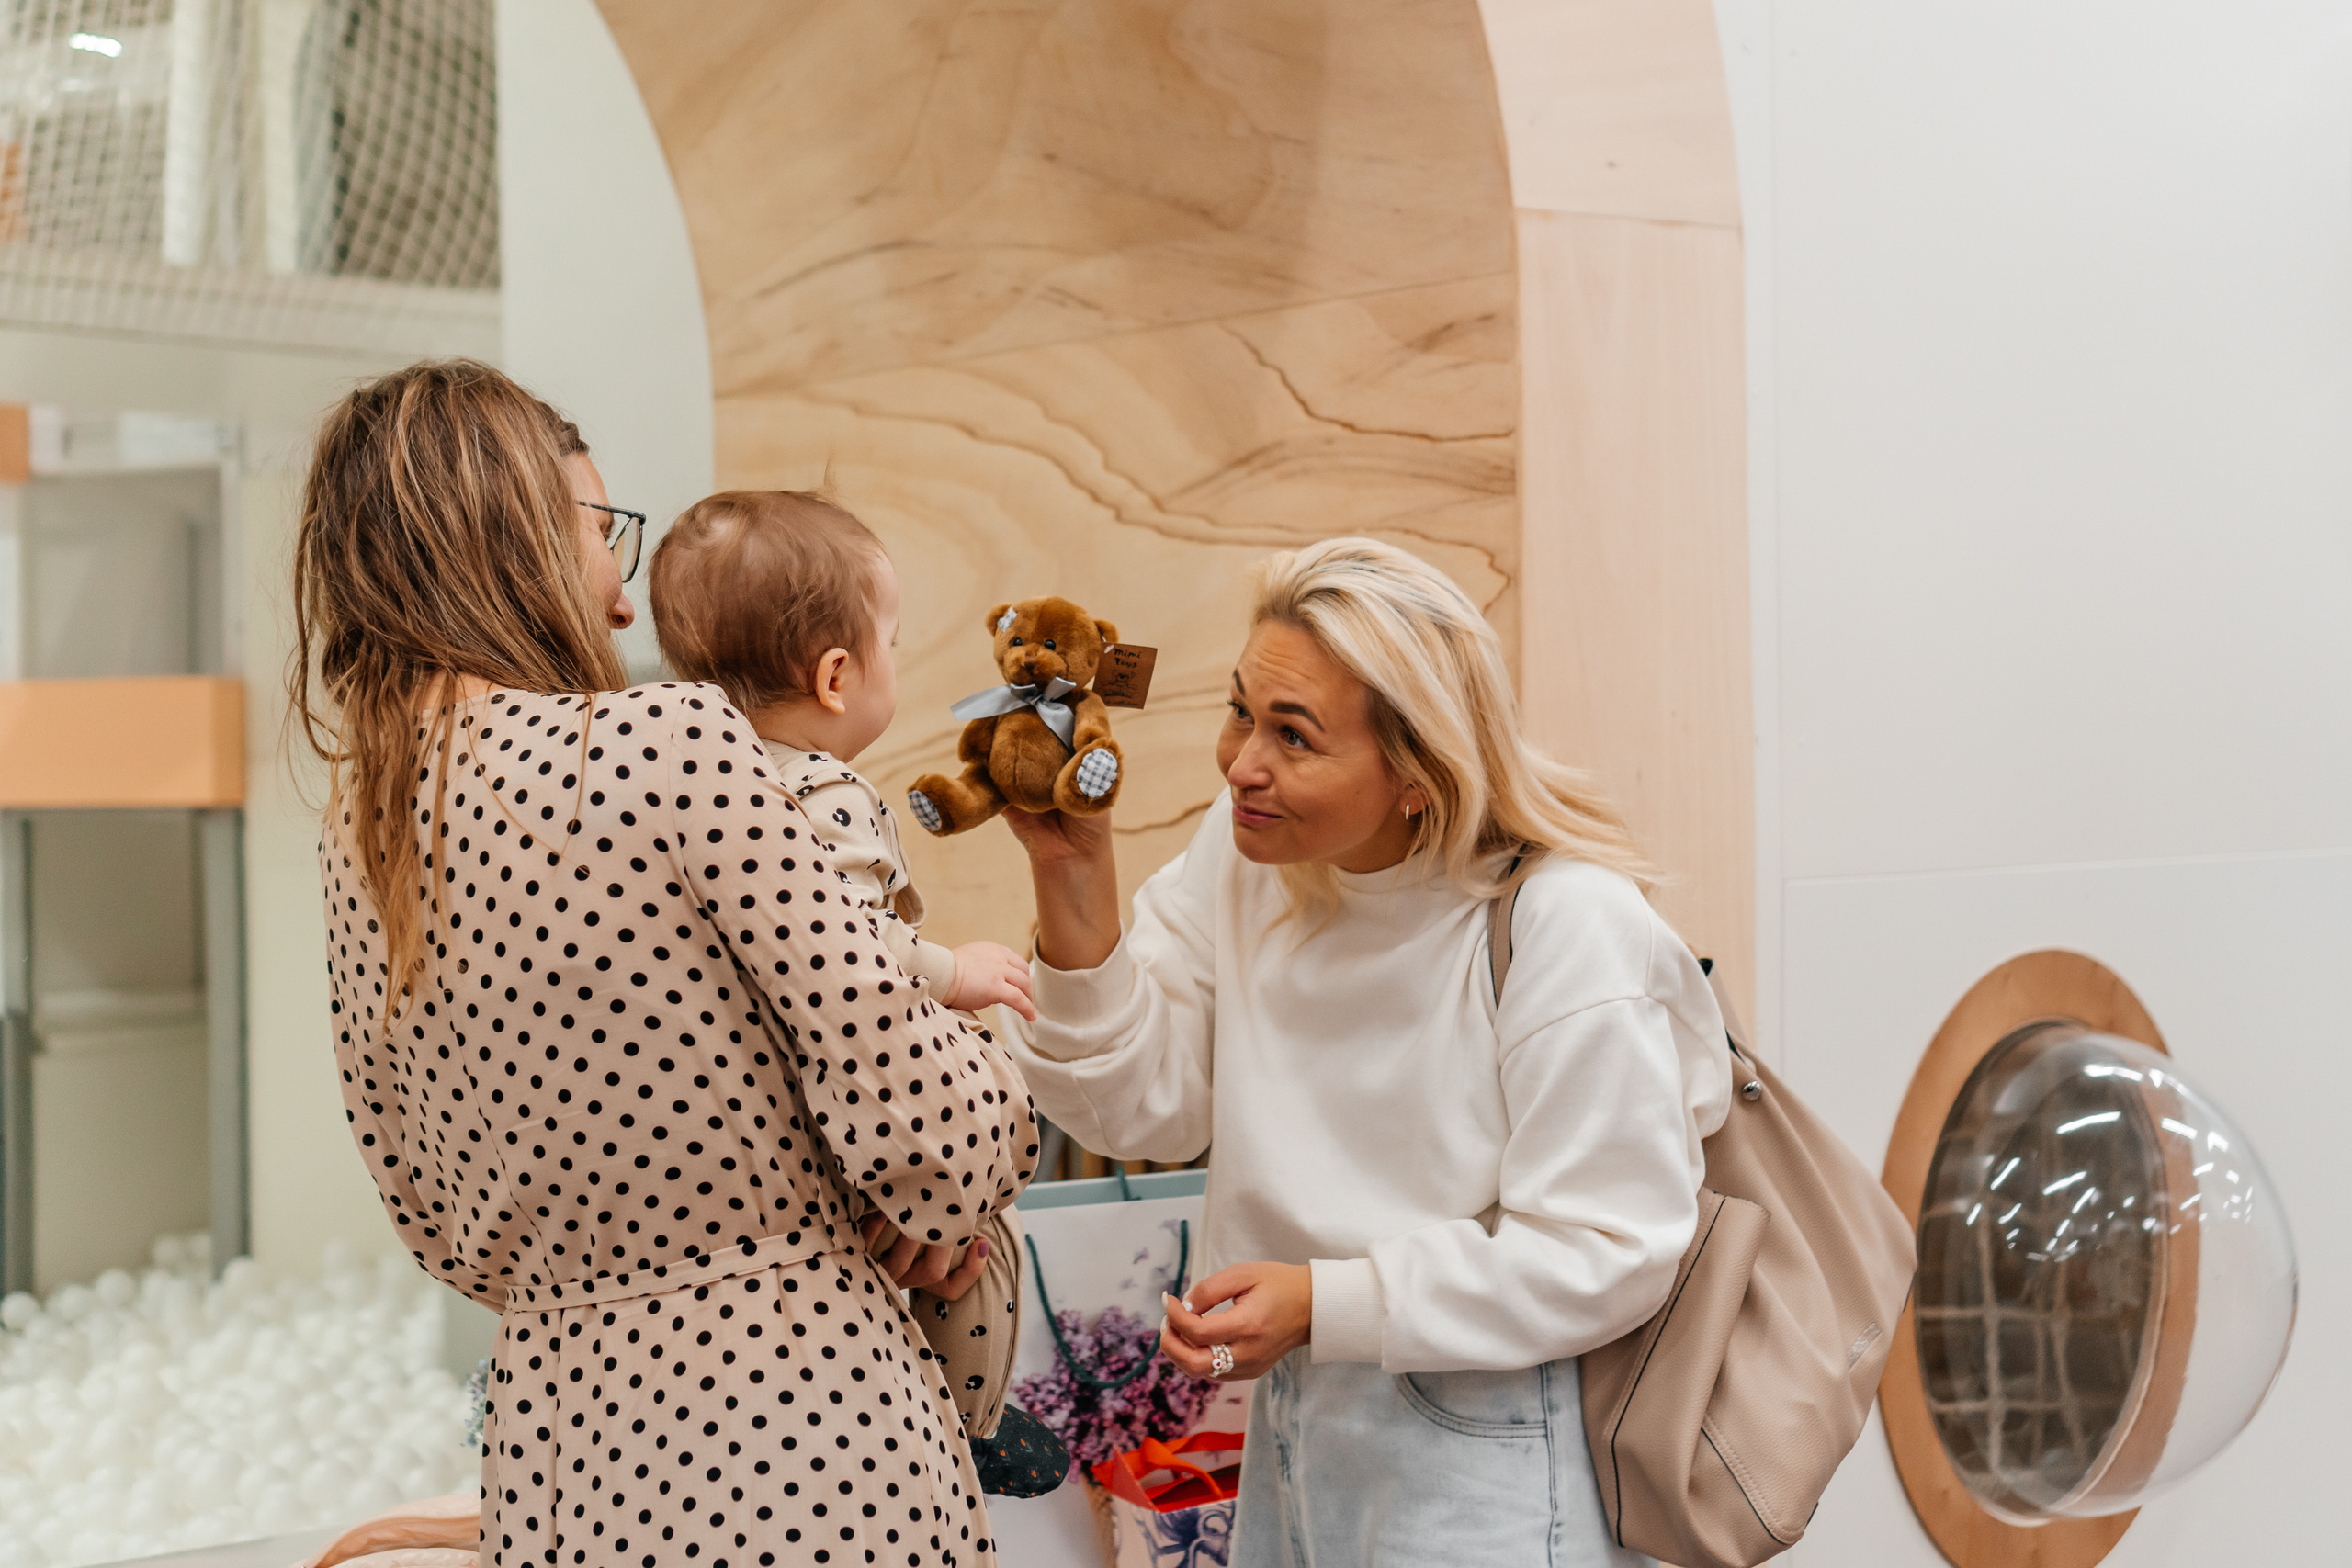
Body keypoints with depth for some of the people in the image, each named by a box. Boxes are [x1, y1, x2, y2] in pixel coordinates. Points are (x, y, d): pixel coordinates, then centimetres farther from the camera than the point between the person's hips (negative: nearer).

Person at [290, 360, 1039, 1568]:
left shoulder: (354, 840, 5)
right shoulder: (669, 741, -16)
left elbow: (438, 1224, 14)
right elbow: (899, 1109, -16)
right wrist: (990, 1135, 5)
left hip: (551, 1437, 7)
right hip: (786, 1415, -7)